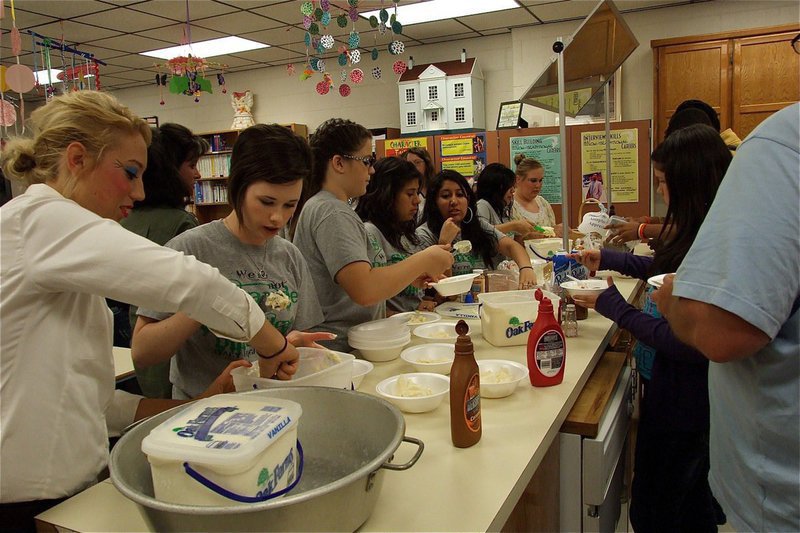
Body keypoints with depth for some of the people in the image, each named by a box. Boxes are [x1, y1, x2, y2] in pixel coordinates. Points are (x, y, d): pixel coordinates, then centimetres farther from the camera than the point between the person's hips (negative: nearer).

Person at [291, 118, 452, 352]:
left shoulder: (320, 206, 16)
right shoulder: (332, 213, -16)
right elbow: (364, 290, -27)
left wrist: (412, 273, 8)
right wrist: (424, 260, -15)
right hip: (338, 349, -9)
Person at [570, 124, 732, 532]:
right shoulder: (696, 237, 1)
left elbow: (688, 344, -27)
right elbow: (661, 269, 22)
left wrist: (611, 305, -17)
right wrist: (607, 259, 23)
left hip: (682, 402, -9)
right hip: (673, 392, 9)